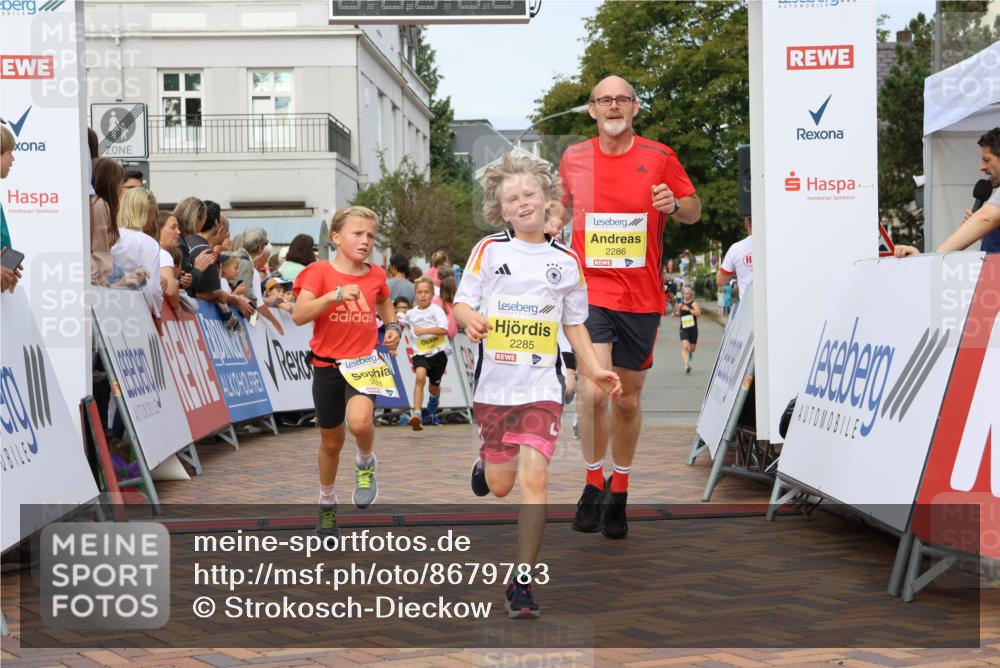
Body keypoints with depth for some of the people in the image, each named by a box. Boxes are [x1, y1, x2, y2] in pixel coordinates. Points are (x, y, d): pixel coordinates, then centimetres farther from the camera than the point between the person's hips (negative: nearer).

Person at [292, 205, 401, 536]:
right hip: (327, 365, 0)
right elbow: (298, 315, -21)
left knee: (359, 421, -29)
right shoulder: (319, 272, -8)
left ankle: (365, 463, 5)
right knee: (331, 441, 12)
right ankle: (327, 502, 37)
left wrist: (392, 327, 8)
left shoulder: (376, 275, 2)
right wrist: (334, 295, -31)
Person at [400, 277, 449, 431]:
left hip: (438, 352, -1)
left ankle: (431, 412, 46)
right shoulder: (411, 313, 4)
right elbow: (400, 323, 28)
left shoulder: (436, 310, -10)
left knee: (434, 387, 14)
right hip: (421, 353, 2)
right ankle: (416, 414, -36)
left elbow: (444, 329, -24)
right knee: (420, 377, -28)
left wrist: (424, 330, -26)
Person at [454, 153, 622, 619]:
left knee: (533, 479, -14)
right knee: (500, 487, 8)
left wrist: (594, 370, 4)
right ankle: (487, 461, 47)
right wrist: (470, 319, -24)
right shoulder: (489, 249, 1)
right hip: (494, 383, 0)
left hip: (542, 386, 0)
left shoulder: (566, 261, 6)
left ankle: (522, 582, -6)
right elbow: (462, 303, 0)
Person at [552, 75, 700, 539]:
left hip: (641, 296, 1)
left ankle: (618, 493, 28)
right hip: (590, 289, -1)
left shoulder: (659, 158, 1)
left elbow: (694, 209, 9)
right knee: (592, 391, -17)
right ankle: (593, 485, 4)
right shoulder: (573, 159, 5)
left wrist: (674, 206, -12)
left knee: (628, 398, 10)